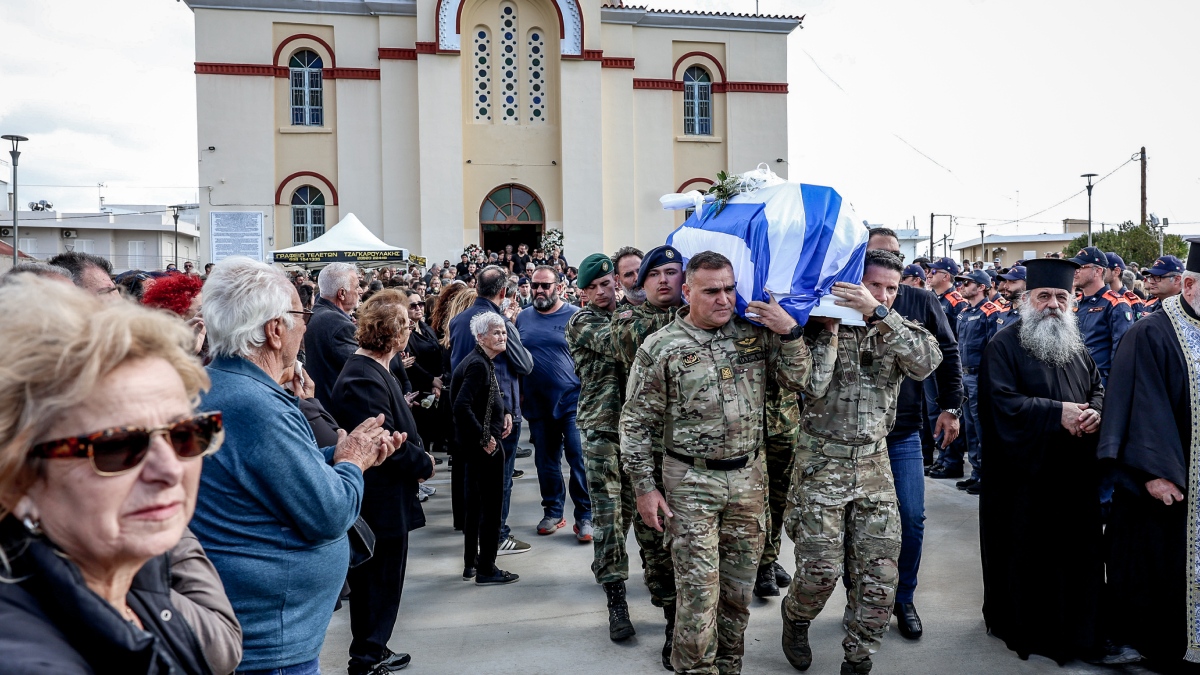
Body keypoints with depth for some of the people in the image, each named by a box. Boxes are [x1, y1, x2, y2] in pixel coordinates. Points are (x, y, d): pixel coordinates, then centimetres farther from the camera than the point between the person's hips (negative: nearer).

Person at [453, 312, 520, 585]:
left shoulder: (483, 362, 10)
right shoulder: (478, 365, -20)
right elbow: (462, 406, -28)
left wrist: (505, 412, 5)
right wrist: (484, 438, -22)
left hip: (473, 443, 10)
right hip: (484, 444, -10)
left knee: (475, 502, 17)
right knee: (492, 505, 0)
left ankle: (470, 564, 29)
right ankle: (486, 569, 9)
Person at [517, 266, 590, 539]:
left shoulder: (575, 316, -3)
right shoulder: (523, 317, 8)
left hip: (572, 401, -4)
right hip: (538, 403, 4)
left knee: (579, 459, -3)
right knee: (545, 460, 12)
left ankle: (584, 516, 8)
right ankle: (552, 511, 26)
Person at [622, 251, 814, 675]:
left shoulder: (756, 333, 3)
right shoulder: (660, 348, -9)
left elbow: (796, 381, 5)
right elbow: (637, 424, -5)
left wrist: (790, 332, -10)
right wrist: (644, 488, -7)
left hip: (749, 477, 4)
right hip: (691, 483, -4)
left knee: (739, 585, 15)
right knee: (698, 587, -1)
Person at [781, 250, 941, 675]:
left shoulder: (896, 332, 4)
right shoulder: (819, 328, -4)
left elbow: (927, 362, -18)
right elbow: (812, 387, -17)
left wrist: (879, 313, -24)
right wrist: (831, 330, -16)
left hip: (874, 463, 3)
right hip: (821, 461, -3)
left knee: (879, 574, 2)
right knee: (820, 569, -3)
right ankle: (795, 619, 30)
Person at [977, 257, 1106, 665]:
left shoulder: (1077, 347, 15)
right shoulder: (1005, 346, -8)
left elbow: (1098, 388, 18)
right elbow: (1001, 401, -18)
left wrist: (1095, 413, -4)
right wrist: (1058, 412, -21)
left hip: (1074, 474, 6)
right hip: (1024, 474, -6)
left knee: (1076, 551, 10)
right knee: (1025, 553, 3)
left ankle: (1073, 627, 26)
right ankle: (1021, 627, 19)